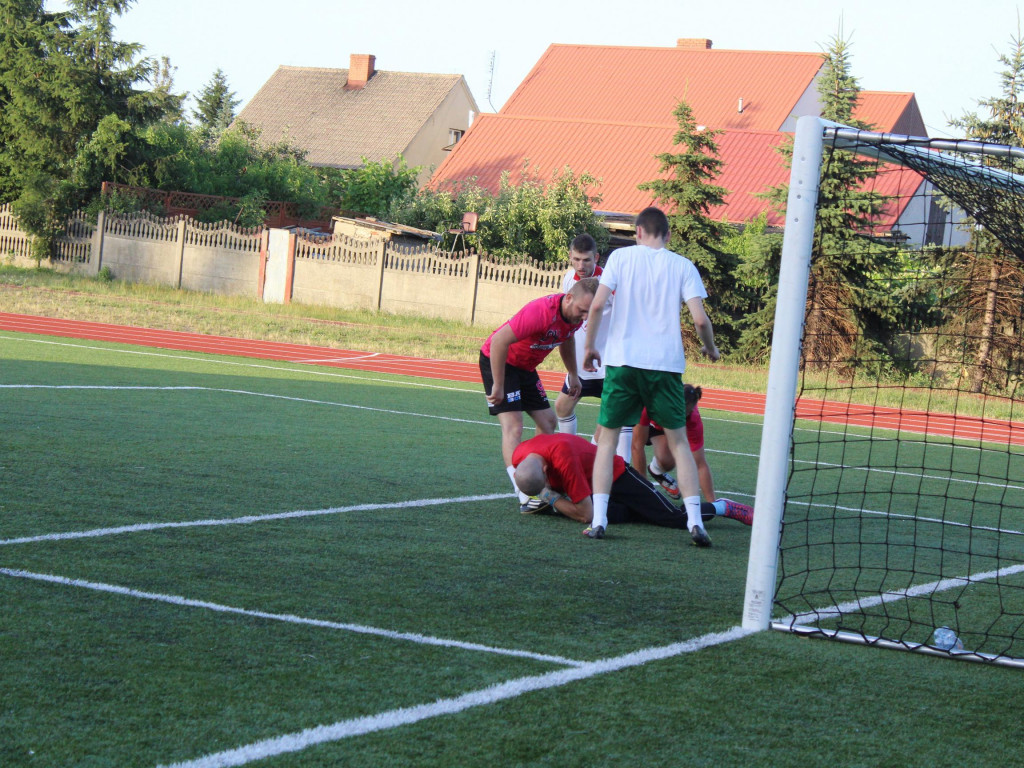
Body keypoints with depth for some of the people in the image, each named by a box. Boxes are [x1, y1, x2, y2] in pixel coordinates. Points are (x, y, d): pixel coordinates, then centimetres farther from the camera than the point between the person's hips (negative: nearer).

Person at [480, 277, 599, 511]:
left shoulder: (575, 315, -8)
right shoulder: (542, 311, -35)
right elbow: (499, 340, -34)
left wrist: (573, 375, 21)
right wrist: (498, 386, -30)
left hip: (526, 367, 9)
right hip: (498, 361, -9)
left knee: (547, 422, 10)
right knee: (513, 427, -19)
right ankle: (524, 494, -27)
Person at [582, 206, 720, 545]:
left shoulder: (622, 257, 3)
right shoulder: (683, 266, 4)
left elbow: (597, 305, -5)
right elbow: (700, 319, -4)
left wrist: (590, 346, 8)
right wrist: (710, 349, 15)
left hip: (622, 360, -1)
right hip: (667, 364, 1)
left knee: (607, 439, 10)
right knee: (678, 442, 11)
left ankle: (598, 519, 0)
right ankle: (695, 521, 1)